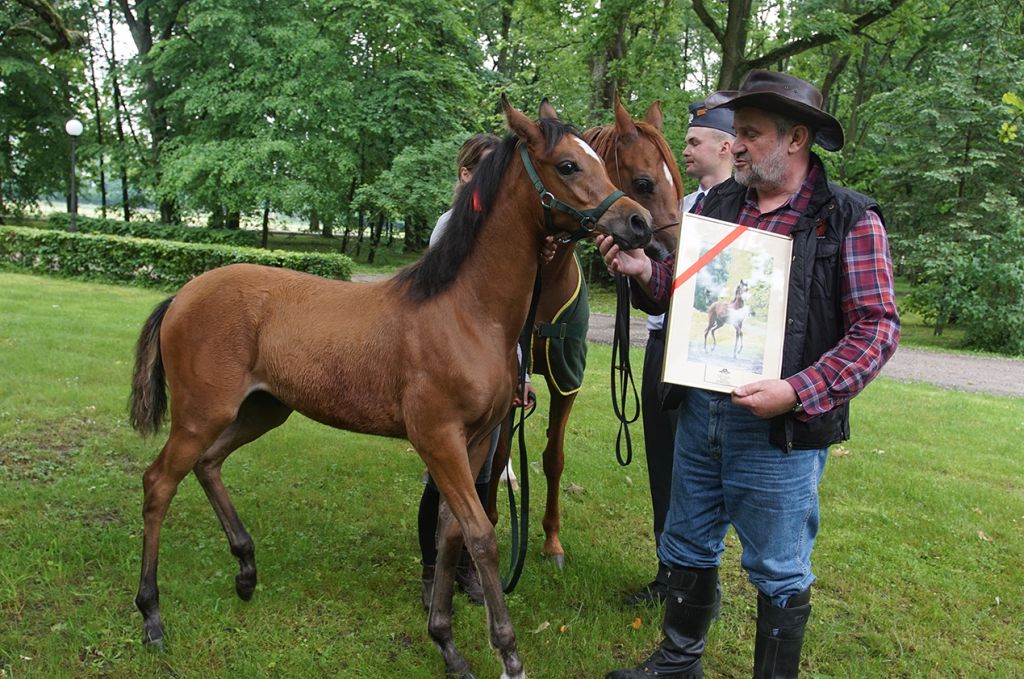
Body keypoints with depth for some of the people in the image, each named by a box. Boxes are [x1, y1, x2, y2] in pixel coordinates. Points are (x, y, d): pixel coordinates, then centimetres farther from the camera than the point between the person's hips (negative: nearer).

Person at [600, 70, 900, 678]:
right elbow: (679, 293, 14)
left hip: (780, 428, -5)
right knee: (688, 548, 21)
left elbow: (878, 327, -12)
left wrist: (799, 392, -23)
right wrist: (645, 272, -8)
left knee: (780, 574, 10)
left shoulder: (850, 220, -9)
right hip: (698, 411, 6)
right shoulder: (719, 202, 7)